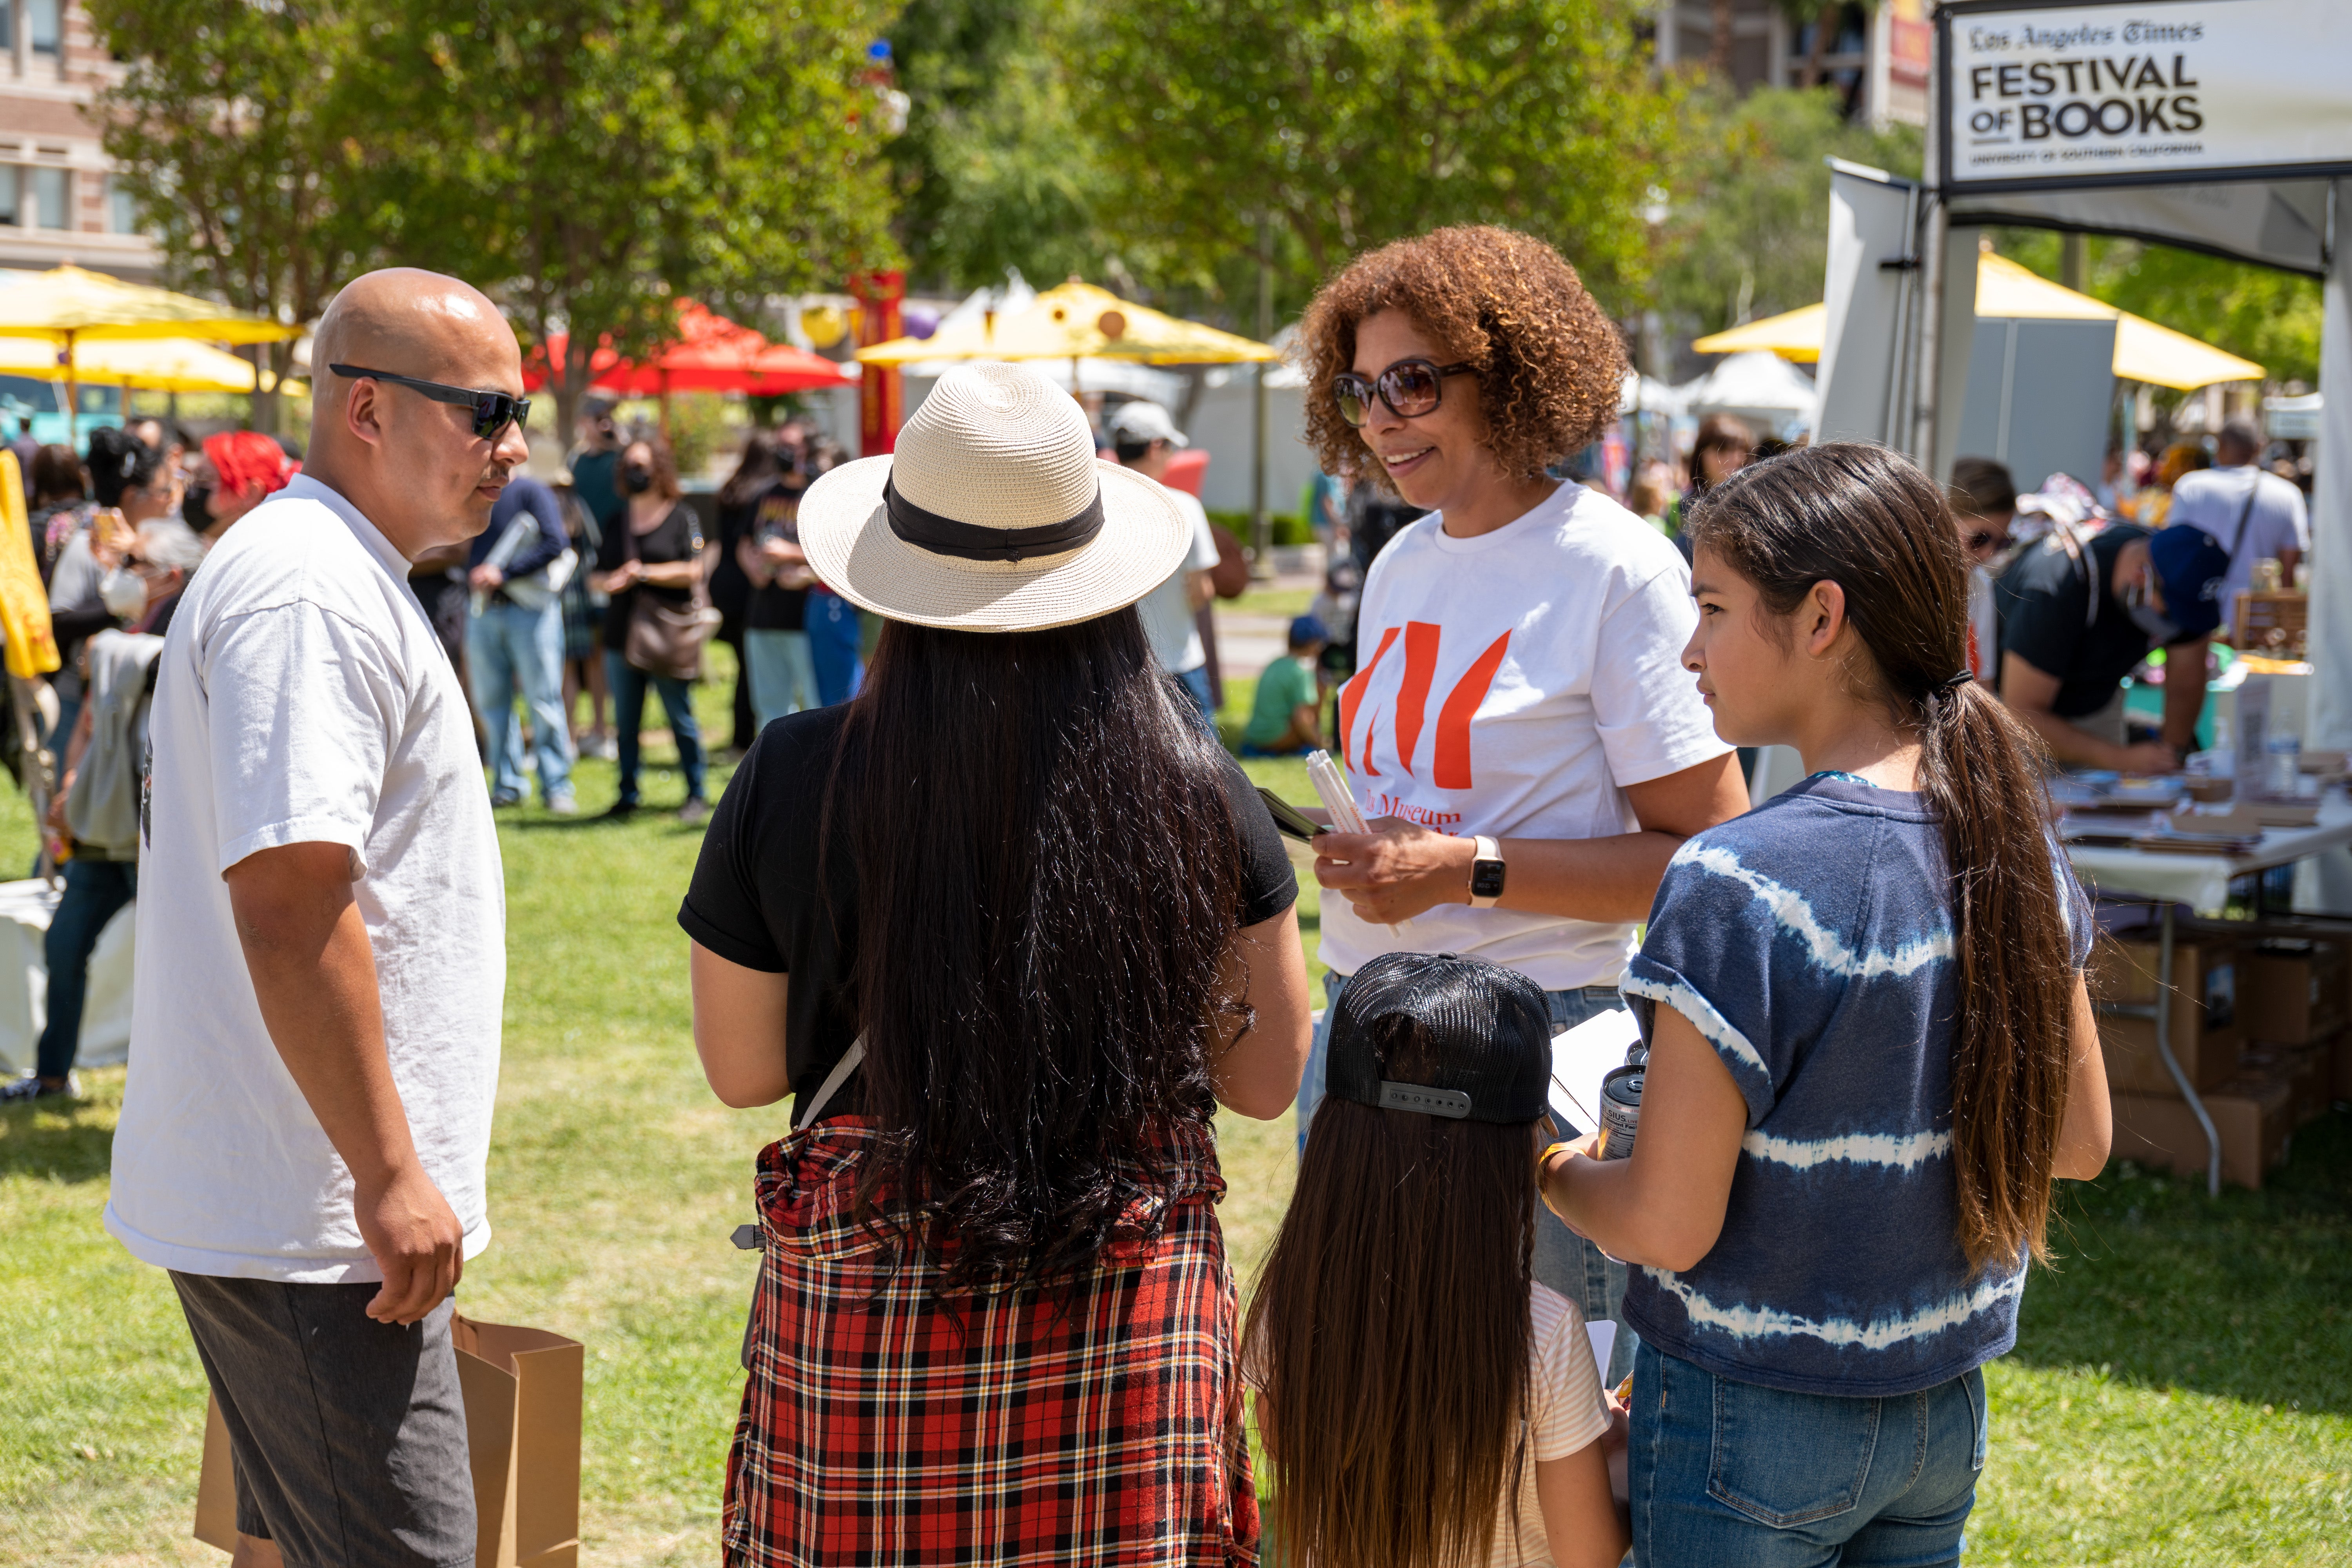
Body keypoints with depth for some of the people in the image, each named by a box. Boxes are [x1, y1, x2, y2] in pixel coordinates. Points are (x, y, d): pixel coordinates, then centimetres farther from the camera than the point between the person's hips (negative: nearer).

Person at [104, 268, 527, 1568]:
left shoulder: (318, 571, 18)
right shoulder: (312, 593, -17)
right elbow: (286, 901, -25)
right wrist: (388, 1171, -21)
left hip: (259, 1203, 11)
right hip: (314, 1219, -11)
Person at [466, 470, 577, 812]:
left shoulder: (530, 492, -3)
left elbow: (555, 543, -13)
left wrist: (504, 573, -15)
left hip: (529, 608, -5)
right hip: (482, 612, 5)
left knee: (543, 700, -4)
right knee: (491, 702, 6)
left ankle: (556, 787, 2)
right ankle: (507, 785, 15)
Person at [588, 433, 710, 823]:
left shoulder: (682, 516, 0)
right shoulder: (615, 520, 15)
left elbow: (693, 571, -8)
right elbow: (595, 574, 16)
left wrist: (644, 573, -14)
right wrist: (608, 582, -7)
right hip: (621, 633, 5)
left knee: (681, 719, -2)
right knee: (625, 722, 7)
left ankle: (697, 795, 7)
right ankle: (628, 794, 15)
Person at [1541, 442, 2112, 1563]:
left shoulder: (1739, 886, -24)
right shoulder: (2015, 848, -3)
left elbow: (1667, 1225, -21)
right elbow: (2079, 1141, 7)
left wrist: (1550, 1172, -2)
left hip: (1756, 1425, -6)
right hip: (1946, 1417, 6)